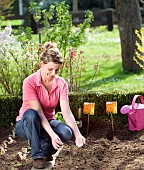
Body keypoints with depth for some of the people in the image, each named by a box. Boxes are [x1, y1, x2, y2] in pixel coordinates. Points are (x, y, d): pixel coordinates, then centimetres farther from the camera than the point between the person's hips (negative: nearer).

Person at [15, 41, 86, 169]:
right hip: (26, 124, -3)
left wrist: (78, 134, -32)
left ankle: (46, 149, 2)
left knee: (67, 133, -30)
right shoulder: (30, 82, -23)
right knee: (31, 114, -39)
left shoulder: (61, 83, -10)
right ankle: (37, 156, -26)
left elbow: (66, 112, -18)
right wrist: (52, 134, -39)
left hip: (48, 122, 3)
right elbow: (38, 112, -28)